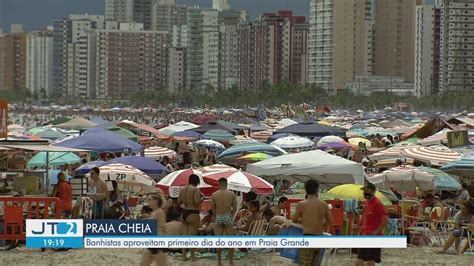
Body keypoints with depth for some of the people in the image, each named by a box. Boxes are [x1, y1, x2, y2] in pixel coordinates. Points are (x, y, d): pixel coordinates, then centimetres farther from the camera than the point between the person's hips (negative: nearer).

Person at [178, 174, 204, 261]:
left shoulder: (183, 189, 9)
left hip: (183, 213, 7)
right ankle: (192, 256, 2)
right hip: (193, 214, -7)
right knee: (192, 235, -1)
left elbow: (179, 202, 13)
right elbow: (197, 202, -20)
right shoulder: (195, 190, -13)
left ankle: (184, 256, 13)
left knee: (185, 234, 12)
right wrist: (202, 198, -2)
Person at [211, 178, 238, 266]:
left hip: (218, 217, 0)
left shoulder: (214, 195, -1)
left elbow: (212, 208, 1)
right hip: (228, 217, 0)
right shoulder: (232, 194, -1)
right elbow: (235, 208, 0)